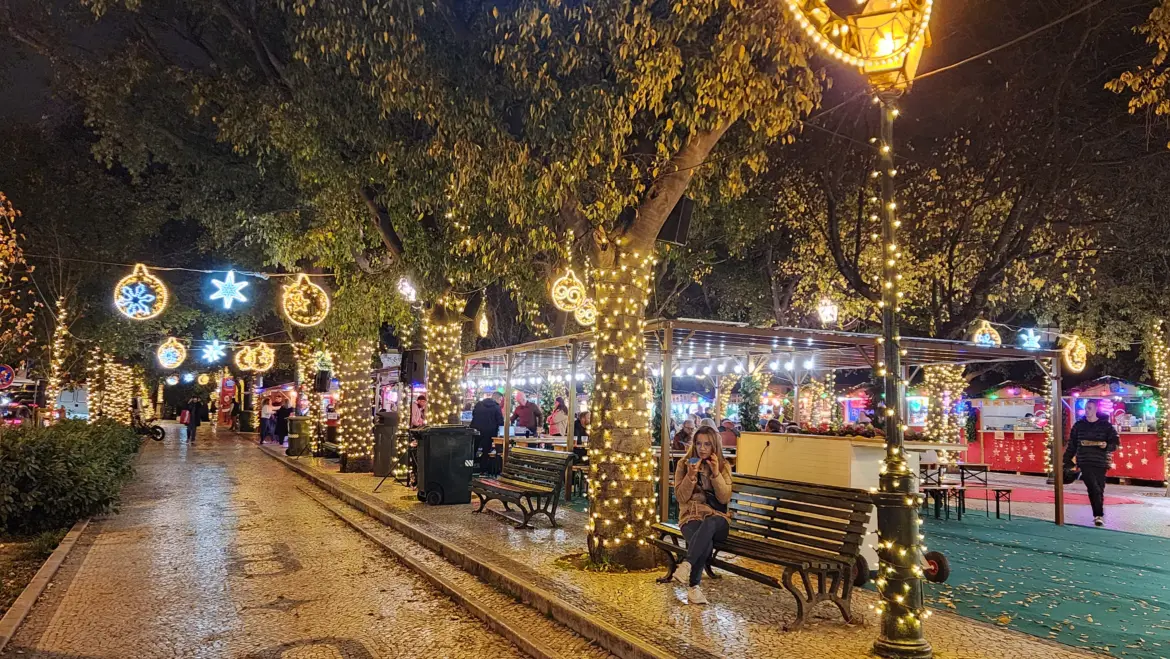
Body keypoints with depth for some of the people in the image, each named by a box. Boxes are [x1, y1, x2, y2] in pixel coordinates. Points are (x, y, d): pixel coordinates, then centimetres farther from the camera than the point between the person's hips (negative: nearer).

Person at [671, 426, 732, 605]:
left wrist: (716, 473, -17)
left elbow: (725, 498, -4)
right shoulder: (683, 464, 4)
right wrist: (691, 475, -18)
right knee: (705, 543, -36)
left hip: (716, 518, 1)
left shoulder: (723, 466, 6)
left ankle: (686, 565, -47)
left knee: (708, 525, -40)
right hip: (691, 517, 0)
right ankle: (693, 586, -27)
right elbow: (681, 497, -3)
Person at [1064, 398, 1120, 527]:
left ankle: (1098, 516, 19)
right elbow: (1072, 444, 12)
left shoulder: (1106, 425, 3)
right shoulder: (1078, 425, 8)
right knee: (1094, 488, -13)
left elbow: (1116, 442, 4)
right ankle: (1099, 515, -11)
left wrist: (1107, 445, -18)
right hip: (1085, 463, 0)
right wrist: (1067, 461, 11)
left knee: (1099, 490, 6)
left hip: (1101, 463, 0)